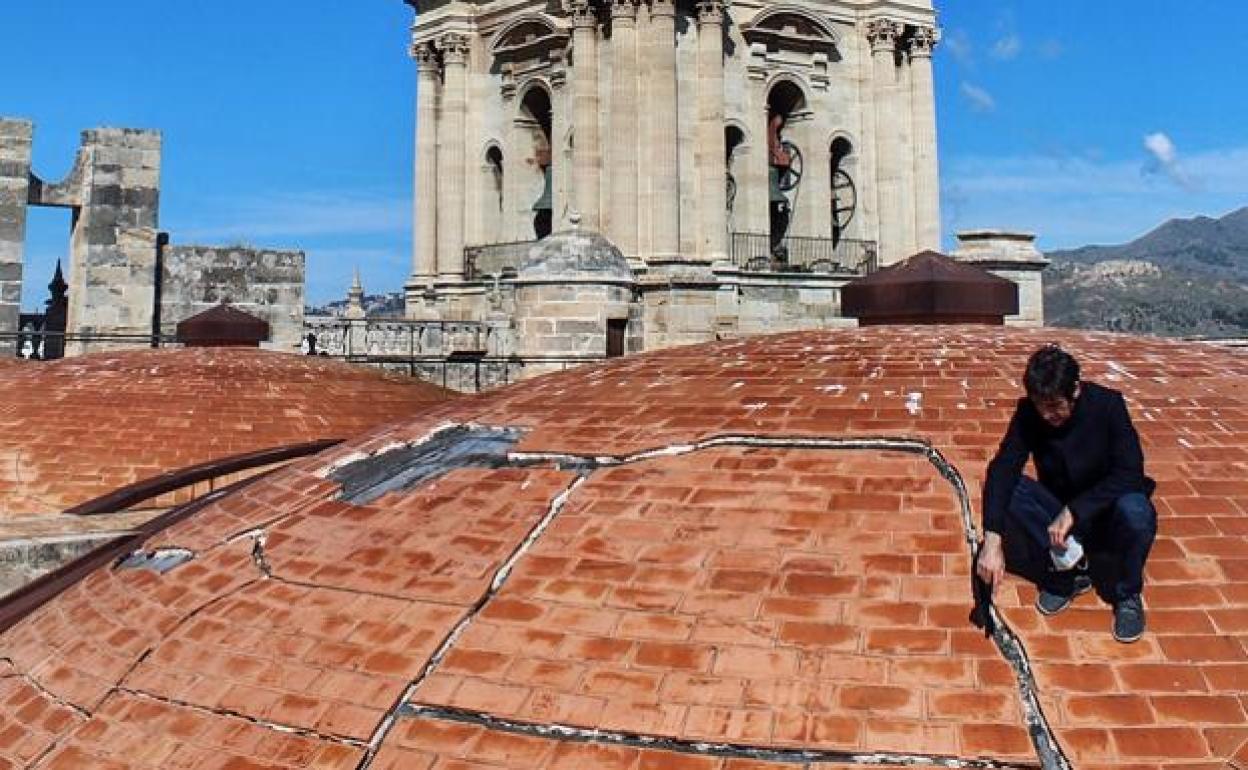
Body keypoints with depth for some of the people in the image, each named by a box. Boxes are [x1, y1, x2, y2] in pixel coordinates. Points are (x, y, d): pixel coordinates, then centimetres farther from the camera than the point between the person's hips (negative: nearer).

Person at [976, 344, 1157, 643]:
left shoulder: (1107, 405, -20)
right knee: (1004, 492, -24)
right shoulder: (1029, 412, -15)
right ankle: (1066, 572, -9)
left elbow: (1130, 473, -27)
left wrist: (1073, 511, -36)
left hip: (1105, 515, -2)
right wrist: (992, 539, -39)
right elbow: (1003, 469, -25)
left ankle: (1127, 595, -7)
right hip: (1058, 511, 2)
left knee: (1135, 512, -36)